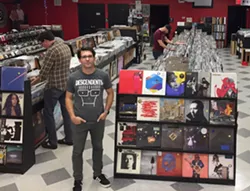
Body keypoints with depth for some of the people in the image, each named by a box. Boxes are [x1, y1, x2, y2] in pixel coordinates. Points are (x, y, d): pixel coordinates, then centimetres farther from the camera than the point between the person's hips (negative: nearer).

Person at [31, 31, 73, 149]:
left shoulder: (52, 50, -20)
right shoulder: (66, 47, 7)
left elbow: (44, 71, -18)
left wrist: (34, 82, 0)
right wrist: (39, 77, 16)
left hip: (54, 86, -8)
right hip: (66, 84, 9)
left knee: (48, 113, 7)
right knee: (66, 111, 16)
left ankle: (52, 142, 16)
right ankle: (69, 138, 27)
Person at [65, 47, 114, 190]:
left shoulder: (103, 76, -9)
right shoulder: (73, 77, -10)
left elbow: (110, 93, 5)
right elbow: (68, 98, -1)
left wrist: (106, 111, -5)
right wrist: (72, 116, -12)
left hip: (98, 121, 1)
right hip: (79, 121, -1)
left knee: (98, 148, 20)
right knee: (78, 151, 11)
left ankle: (98, 174, 44)